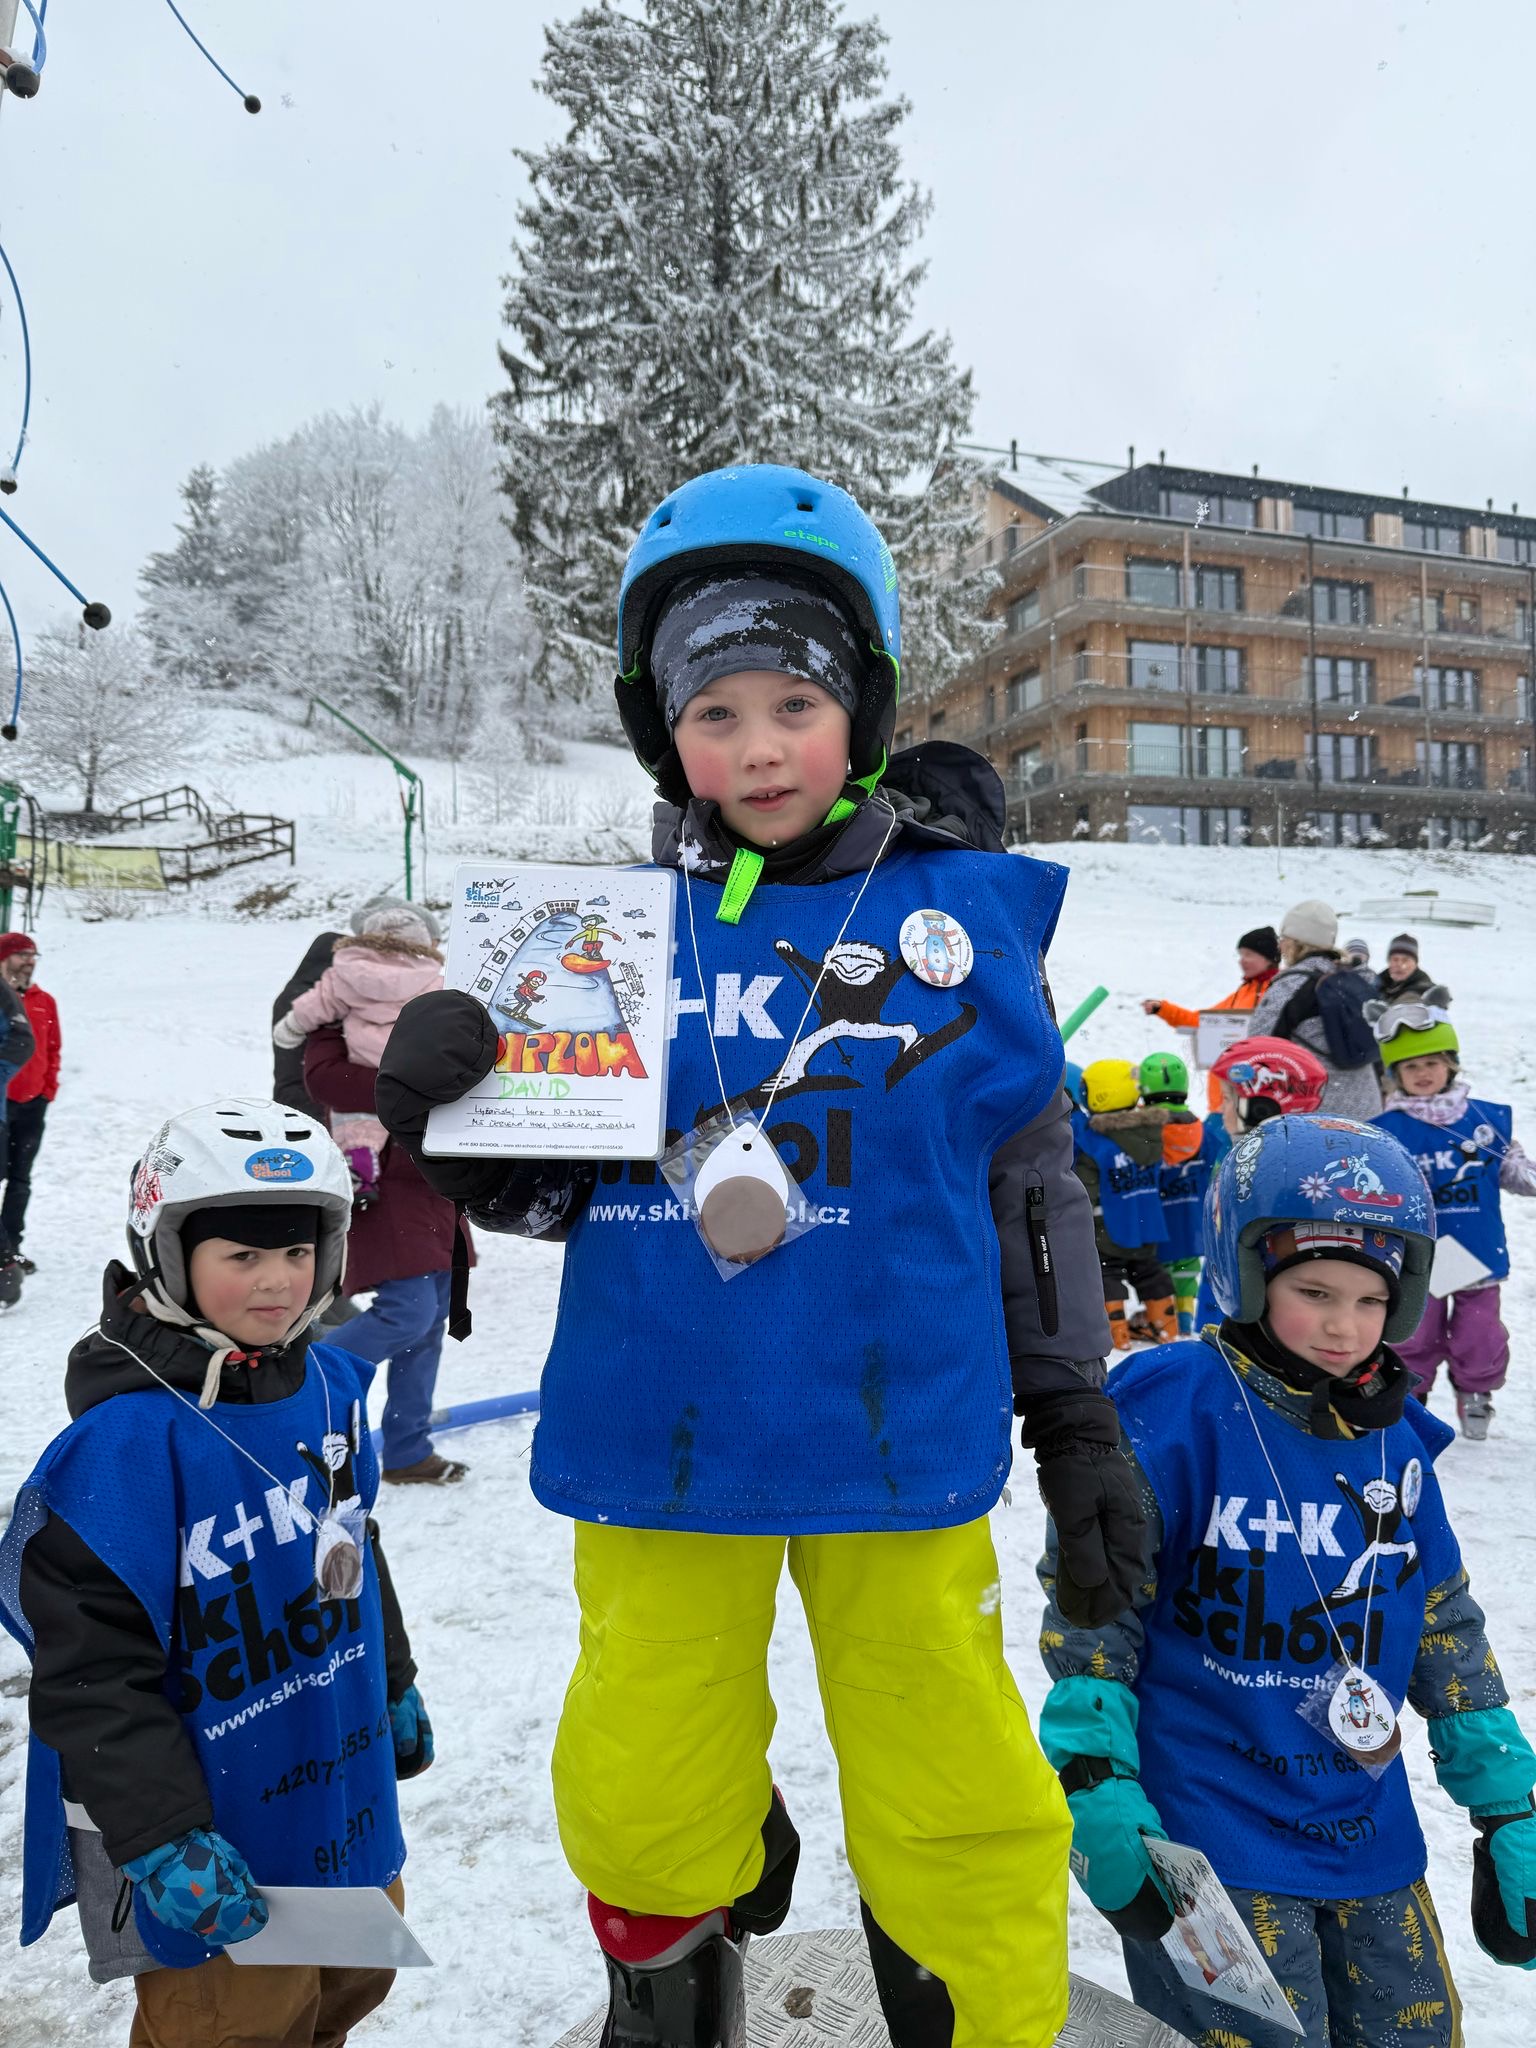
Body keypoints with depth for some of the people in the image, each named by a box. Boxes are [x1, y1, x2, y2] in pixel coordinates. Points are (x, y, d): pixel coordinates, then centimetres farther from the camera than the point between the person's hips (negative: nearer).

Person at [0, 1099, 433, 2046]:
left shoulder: (331, 1383, -4)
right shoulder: (128, 1438, -26)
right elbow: (89, 1668, -22)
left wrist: (395, 1686, 20)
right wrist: (165, 1839, -22)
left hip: (342, 1786, 7)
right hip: (212, 1836, -7)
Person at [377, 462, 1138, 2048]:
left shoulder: (965, 908, -3)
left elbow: (1036, 1184, 4)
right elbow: (547, 1193, 5)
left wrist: (1075, 1421, 6)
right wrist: (443, 1104, -15)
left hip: (899, 1437, -1)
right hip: (663, 1440, 2)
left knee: (956, 1818, 14)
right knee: (644, 1813, 19)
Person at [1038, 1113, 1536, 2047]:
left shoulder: (1394, 1438, 0)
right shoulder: (1173, 1411, -18)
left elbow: (1448, 1630, 11)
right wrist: (1099, 1796, -17)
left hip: (1368, 1824, 6)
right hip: (1211, 1825, -6)